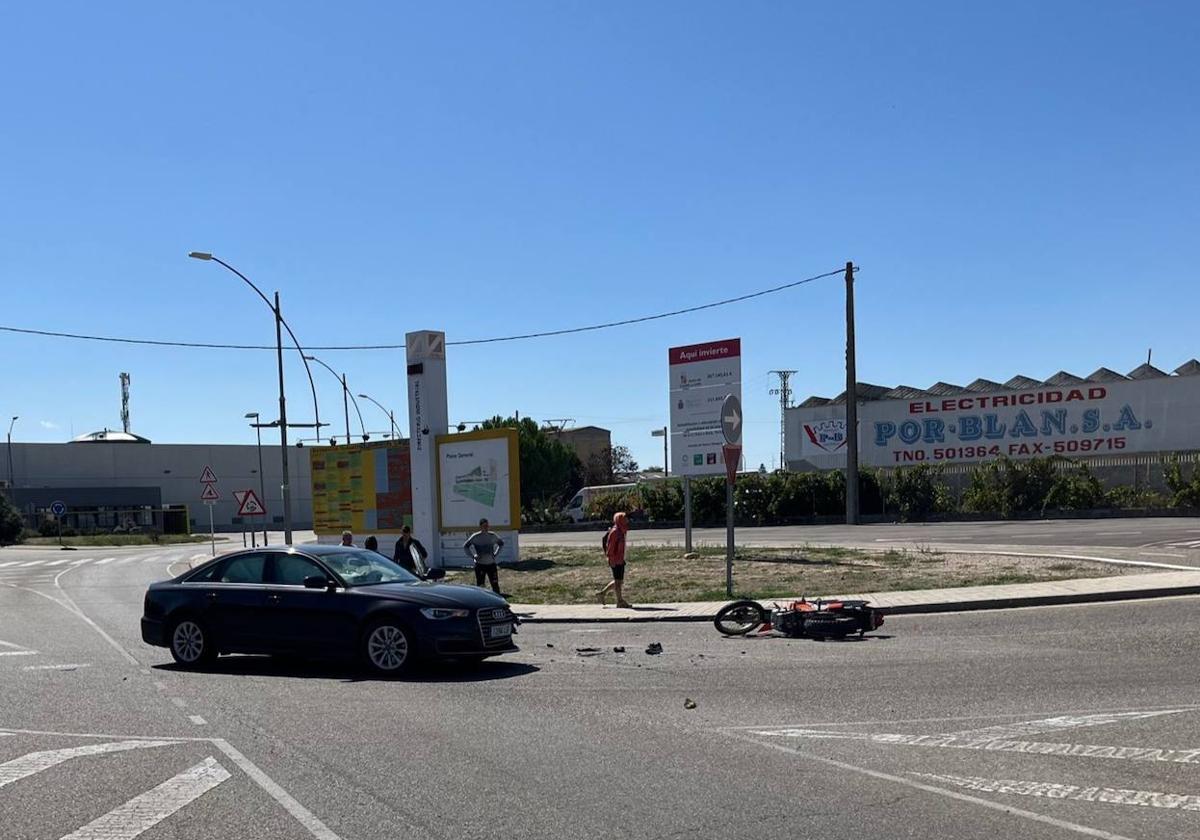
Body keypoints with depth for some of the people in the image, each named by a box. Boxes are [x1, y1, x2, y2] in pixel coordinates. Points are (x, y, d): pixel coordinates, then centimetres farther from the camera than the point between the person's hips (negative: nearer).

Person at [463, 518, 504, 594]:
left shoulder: (492, 536, 2)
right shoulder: (475, 536, -9)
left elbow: (501, 543, 18)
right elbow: (465, 546, -3)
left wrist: (495, 553, 7)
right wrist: (473, 556, -9)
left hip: (491, 564, 4)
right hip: (480, 564, -3)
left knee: (495, 584, 5)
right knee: (479, 585, 1)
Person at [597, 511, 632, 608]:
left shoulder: (621, 531, 14)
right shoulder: (615, 531, -16)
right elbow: (610, 546, -19)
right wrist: (611, 560, -21)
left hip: (620, 560, 10)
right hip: (615, 561, -10)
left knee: (619, 581, 14)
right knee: (618, 581, -2)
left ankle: (602, 593, 20)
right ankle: (620, 602, 5)